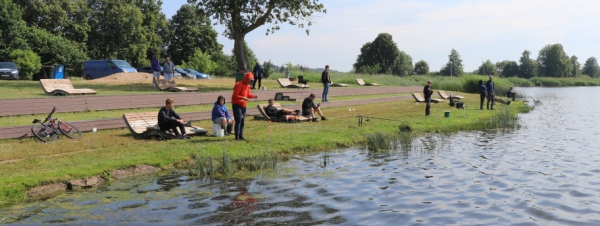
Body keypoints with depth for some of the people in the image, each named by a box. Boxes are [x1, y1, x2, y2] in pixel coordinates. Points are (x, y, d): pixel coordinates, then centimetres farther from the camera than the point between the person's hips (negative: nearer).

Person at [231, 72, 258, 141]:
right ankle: (237, 136, -9)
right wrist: (243, 98, -31)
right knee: (238, 121, -12)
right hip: (237, 105, -8)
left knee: (242, 121, 9)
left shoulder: (248, 86, 11)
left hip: (243, 105, 8)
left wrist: (253, 96, 1)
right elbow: (235, 95, -19)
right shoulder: (239, 85, -15)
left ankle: (241, 135, 16)